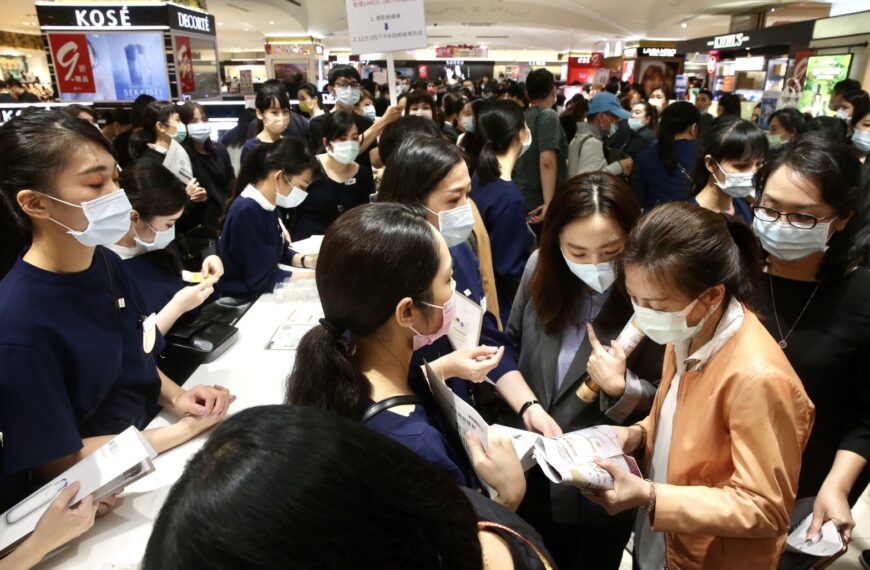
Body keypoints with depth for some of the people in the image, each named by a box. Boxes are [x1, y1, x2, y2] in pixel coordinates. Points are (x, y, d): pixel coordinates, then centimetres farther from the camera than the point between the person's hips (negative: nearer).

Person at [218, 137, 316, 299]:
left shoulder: (266, 205, 1)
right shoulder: (246, 211, -25)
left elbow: (280, 251, 13)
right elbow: (264, 280, -22)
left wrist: (308, 261, -4)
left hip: (260, 295, 8)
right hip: (240, 301, -8)